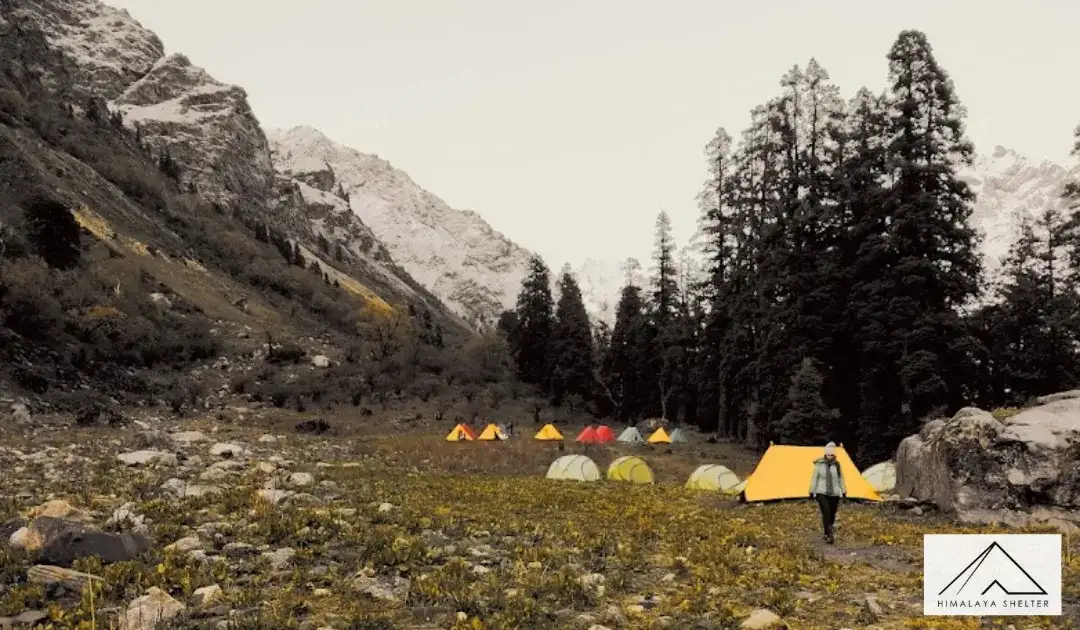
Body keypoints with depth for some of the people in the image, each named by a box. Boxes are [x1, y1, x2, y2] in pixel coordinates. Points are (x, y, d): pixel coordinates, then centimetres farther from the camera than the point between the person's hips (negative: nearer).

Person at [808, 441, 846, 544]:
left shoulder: (837, 465, 4)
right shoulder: (819, 464, -3)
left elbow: (840, 479, 12)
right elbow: (814, 478, 1)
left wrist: (843, 491, 11)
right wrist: (812, 491, 1)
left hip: (834, 493, 3)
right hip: (822, 493, -3)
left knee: (832, 514, 7)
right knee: (826, 512, -19)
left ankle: (827, 534, 26)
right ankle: (829, 535, -20)